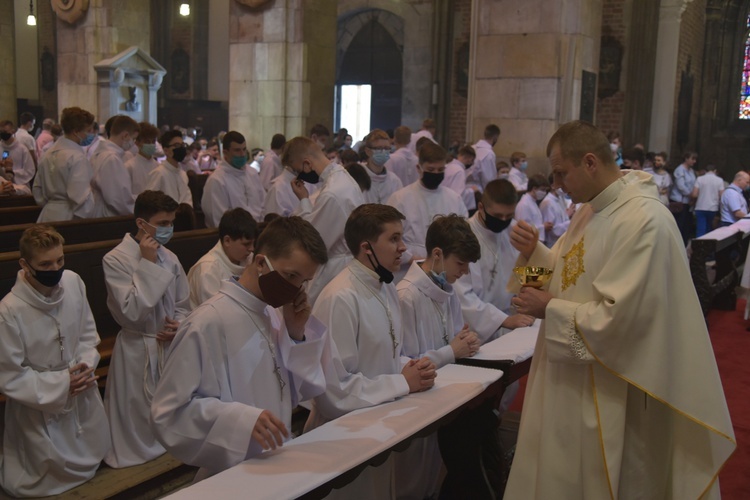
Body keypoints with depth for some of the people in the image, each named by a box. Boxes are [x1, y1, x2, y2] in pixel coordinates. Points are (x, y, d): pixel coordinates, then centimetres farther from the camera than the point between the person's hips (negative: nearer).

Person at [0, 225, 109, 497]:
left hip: (82, 394, 5)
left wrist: (86, 365, -15)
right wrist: (61, 385, -20)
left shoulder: (73, 282, -14)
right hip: (40, 404, -5)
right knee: (56, 476, 15)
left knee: (93, 459, 23)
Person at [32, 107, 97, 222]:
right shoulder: (77, 157, -15)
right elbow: (80, 197, -23)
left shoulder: (49, 154, 12)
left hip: (49, 215, 9)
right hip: (68, 218, -9)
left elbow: (37, 189, 18)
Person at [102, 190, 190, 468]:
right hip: (138, 352, -5)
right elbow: (131, 313, -21)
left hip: (171, 347, 5)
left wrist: (180, 326, -8)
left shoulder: (169, 258, 4)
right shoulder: (116, 260, -13)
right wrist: (148, 264, -20)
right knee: (140, 426, 5)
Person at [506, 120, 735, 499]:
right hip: (568, 376, 9)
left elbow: (618, 317, -27)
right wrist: (533, 251, -4)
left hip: (608, 390, -9)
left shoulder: (644, 221, -24)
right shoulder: (591, 208, 6)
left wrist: (549, 309, -17)